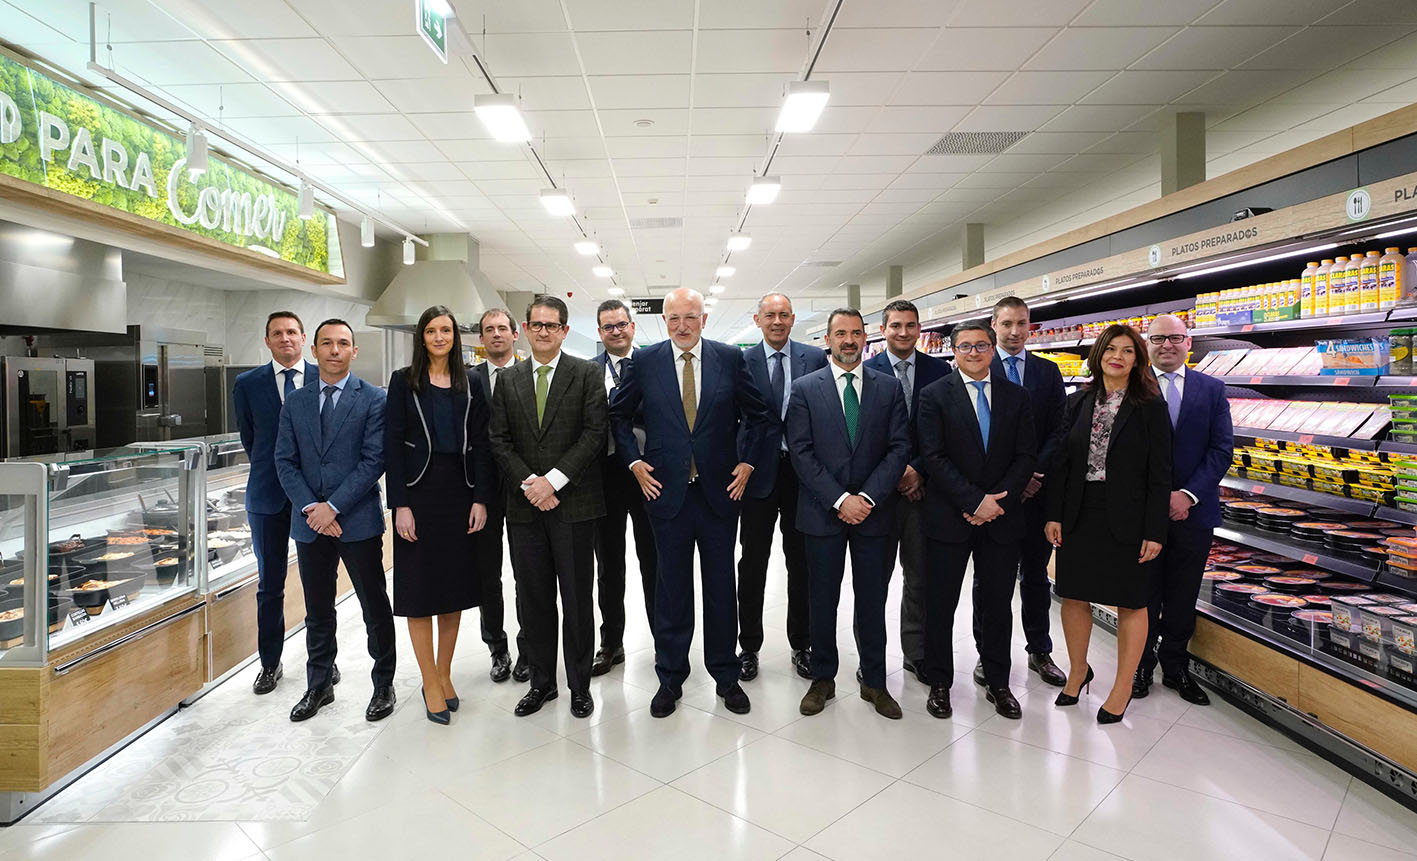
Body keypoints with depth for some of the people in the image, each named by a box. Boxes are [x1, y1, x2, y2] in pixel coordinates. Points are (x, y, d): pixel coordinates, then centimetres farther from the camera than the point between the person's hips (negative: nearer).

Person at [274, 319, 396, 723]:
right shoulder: (295, 402, 9)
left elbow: (374, 460, -11)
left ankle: (383, 685, 21)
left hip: (359, 521, -4)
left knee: (376, 609, 6)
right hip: (309, 523, 4)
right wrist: (310, 507, -8)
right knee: (318, 612, 15)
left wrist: (333, 506, -15)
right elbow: (285, 461, 6)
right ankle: (319, 686, 31)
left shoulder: (374, 399, -4)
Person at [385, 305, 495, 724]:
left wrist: (480, 499, -4)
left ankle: (445, 674, 23)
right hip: (419, 490, -2)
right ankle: (431, 684, 13)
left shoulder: (469, 385, 7)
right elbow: (392, 443, -3)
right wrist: (400, 504, -11)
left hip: (459, 492, 3)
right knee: (419, 588, 2)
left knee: (454, 585, 8)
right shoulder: (404, 381, 1)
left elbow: (481, 444, 5)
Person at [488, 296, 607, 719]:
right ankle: (541, 681, 27)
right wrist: (529, 484, -9)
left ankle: (579, 685, 21)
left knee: (577, 600, 6)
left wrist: (553, 479, -15)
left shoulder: (587, 374, 1)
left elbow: (594, 434, -7)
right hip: (525, 506, 3)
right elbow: (500, 441, 6)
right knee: (533, 600, 11)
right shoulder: (508, 379, 11)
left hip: (573, 504, -3)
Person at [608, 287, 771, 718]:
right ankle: (670, 679, 24)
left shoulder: (731, 358, 0)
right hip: (667, 489, 0)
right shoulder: (645, 362, 0)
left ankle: (726, 675, 27)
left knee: (721, 586, 11)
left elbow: (757, 415, 8)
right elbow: (619, 415, 9)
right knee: (671, 588, 9)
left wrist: (747, 462, 0)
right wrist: (634, 462, 0)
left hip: (720, 489, 0)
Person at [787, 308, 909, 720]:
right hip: (822, 512, -1)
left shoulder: (889, 387, 5)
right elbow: (801, 452, -6)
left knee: (872, 599, 10)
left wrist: (868, 497, -12)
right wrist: (839, 499, -14)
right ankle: (823, 678, 25)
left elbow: (899, 448, -1)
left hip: (873, 511, 1)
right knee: (822, 599, 9)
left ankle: (874, 682, 25)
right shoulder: (805, 388, 1)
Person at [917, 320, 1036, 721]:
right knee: (940, 605, 6)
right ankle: (939, 683, 22)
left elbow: (1025, 457, 3)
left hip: (1002, 518, 3)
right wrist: (975, 501, -16)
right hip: (948, 518, -2)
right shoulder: (934, 395, -2)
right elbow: (934, 458, -10)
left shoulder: (1016, 397, 8)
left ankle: (997, 683, 28)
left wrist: (995, 500, -10)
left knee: (997, 604, 12)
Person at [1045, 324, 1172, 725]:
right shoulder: (1078, 403, 6)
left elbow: (1160, 476, -6)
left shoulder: (1151, 408, -4)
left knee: (1131, 602, 7)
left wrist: (1154, 531, -10)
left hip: (1127, 520, -3)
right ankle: (1078, 671, 31)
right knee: (1074, 596, 10)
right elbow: (1061, 462, 5)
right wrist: (1054, 514, 0)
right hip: (1079, 515, 3)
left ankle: (1123, 688, 22)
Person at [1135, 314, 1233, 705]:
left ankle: (1175, 667, 28)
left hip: (1192, 510, 2)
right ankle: (1142, 666, 24)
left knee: (1183, 597, 12)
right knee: (1143, 595, 8)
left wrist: (1188, 495, -11)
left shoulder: (1212, 389, 6)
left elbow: (1221, 449, 0)